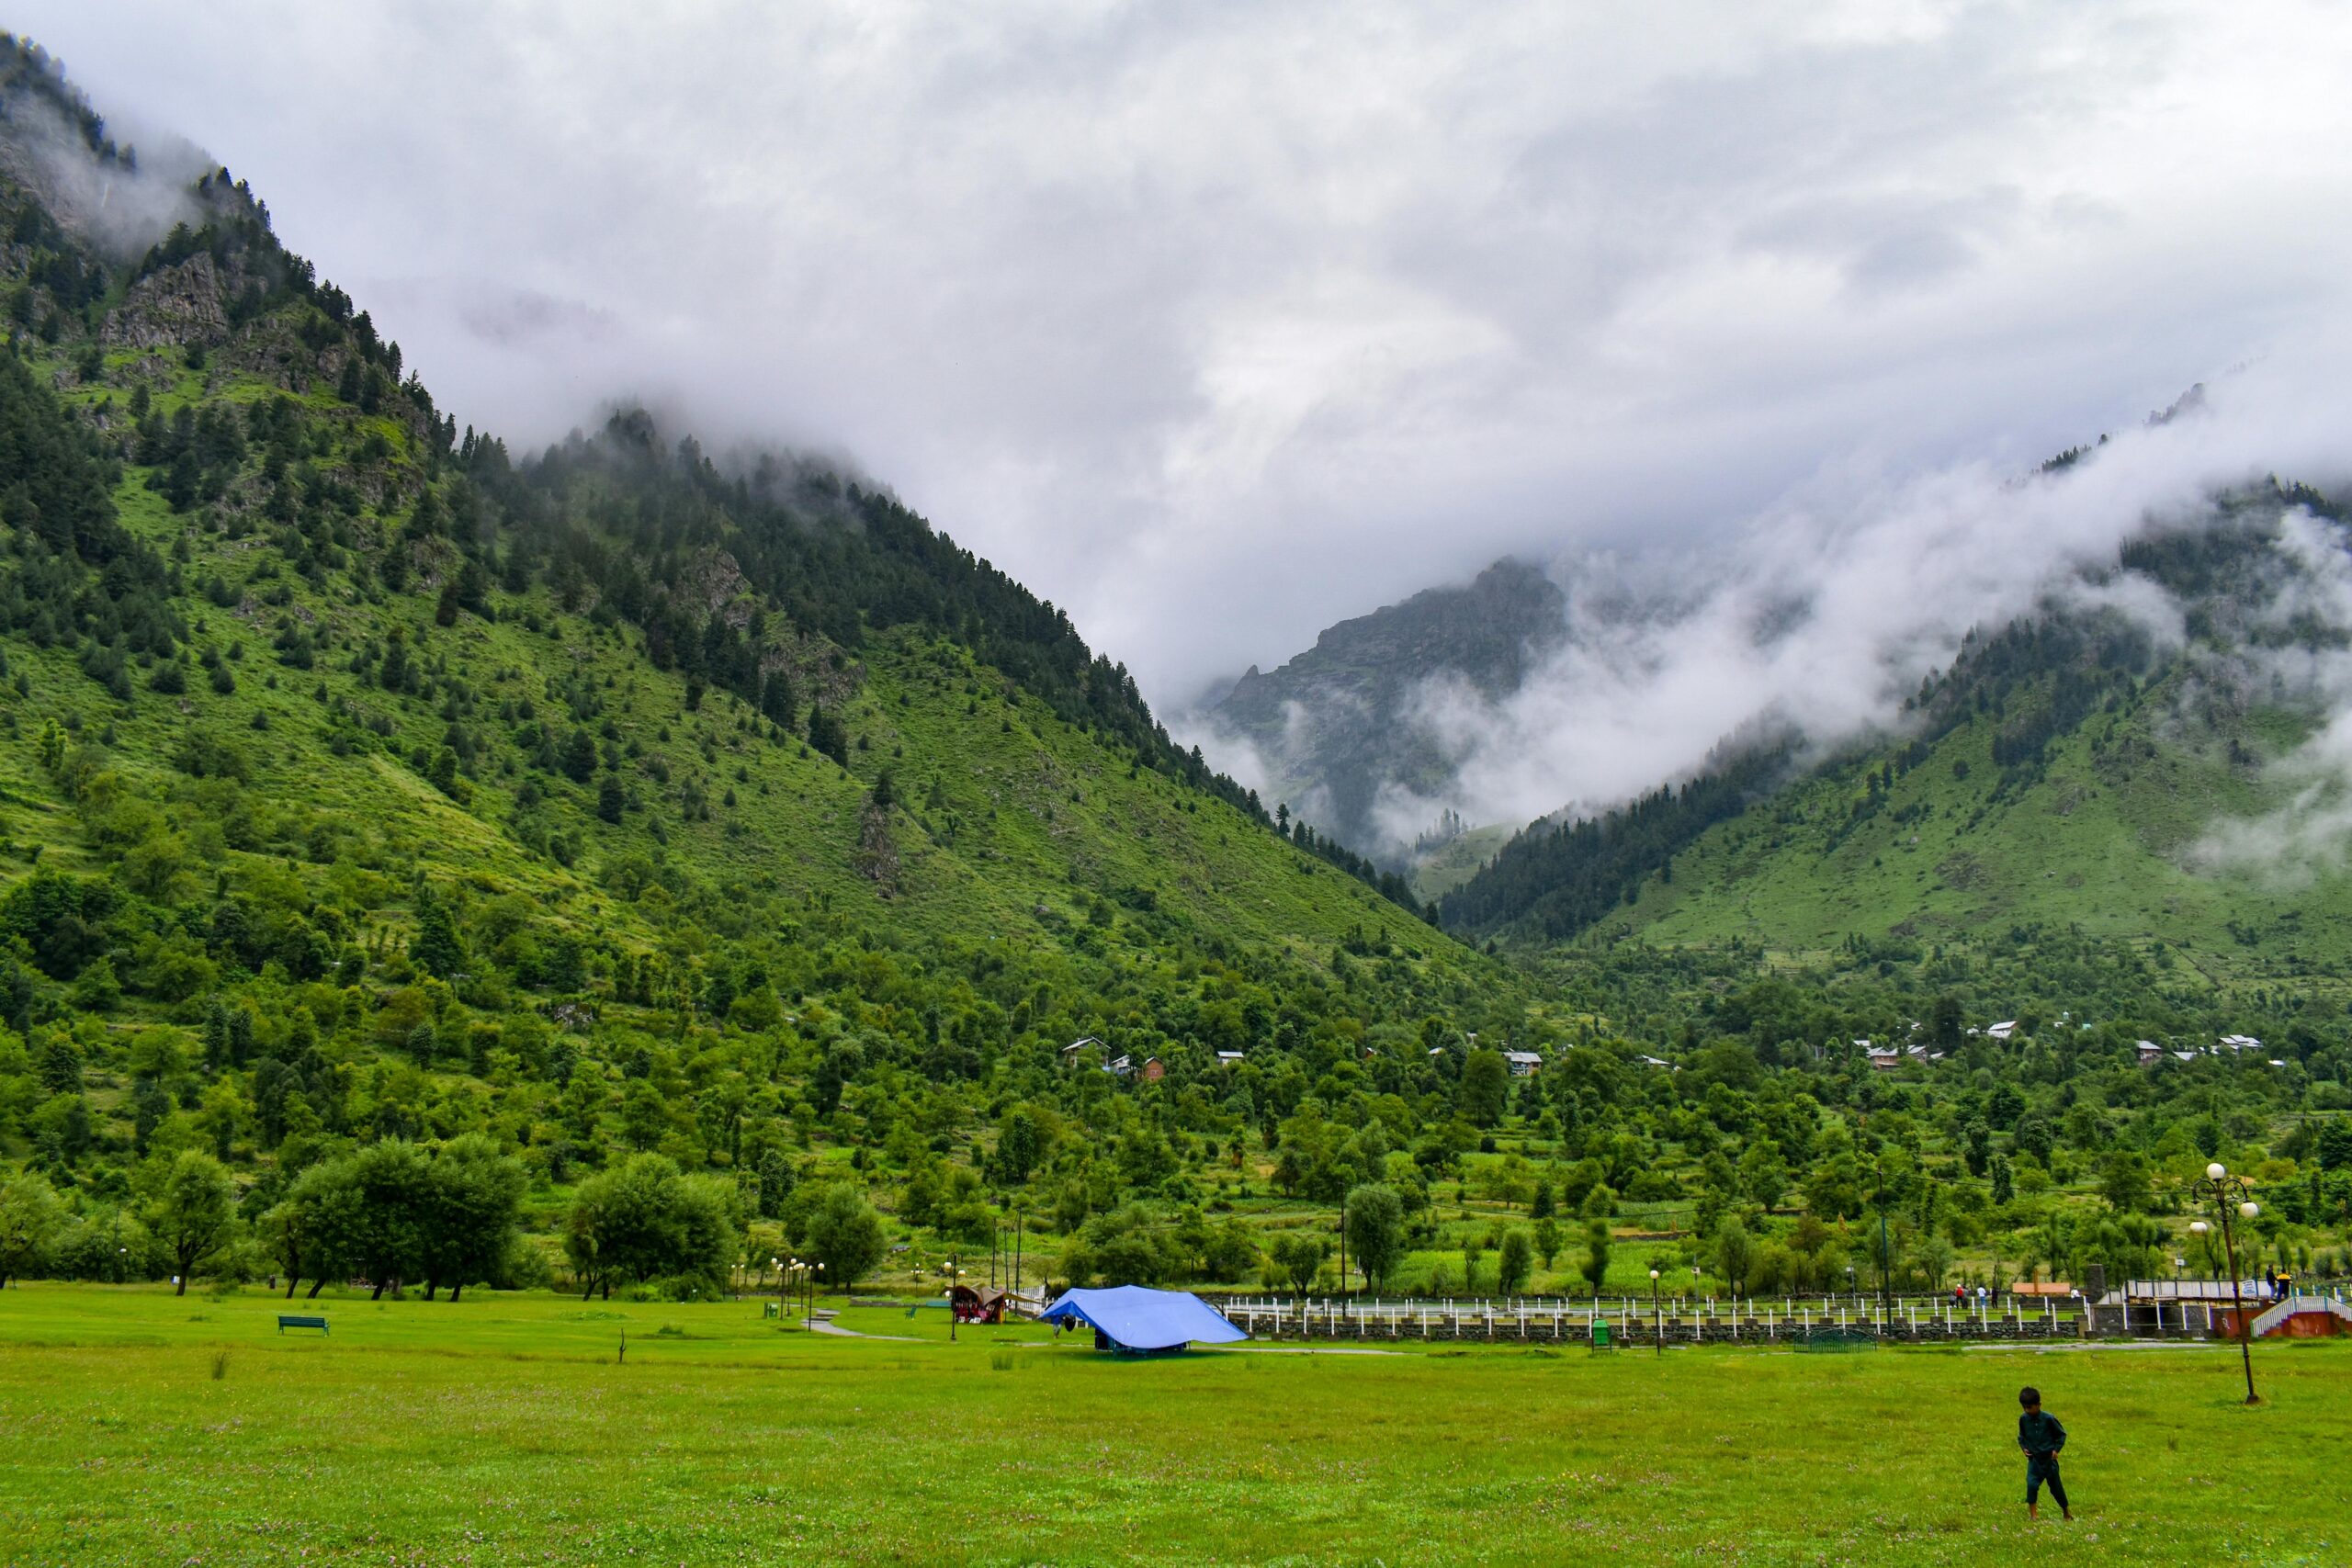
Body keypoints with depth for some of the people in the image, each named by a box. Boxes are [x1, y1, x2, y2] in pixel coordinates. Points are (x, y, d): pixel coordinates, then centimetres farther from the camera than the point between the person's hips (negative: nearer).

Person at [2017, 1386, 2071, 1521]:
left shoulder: (2048, 1419, -13)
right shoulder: (2023, 1419, -4)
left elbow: (2061, 1434, 0)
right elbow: (2021, 1437, 12)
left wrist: (2056, 1449, -8)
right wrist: (2024, 1448, -4)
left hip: (2049, 1458, -2)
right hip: (2034, 1459, 2)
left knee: (2056, 1486, 10)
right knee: (2031, 1484, -17)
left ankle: (2066, 1511, 32)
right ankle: (2033, 1513, -8)